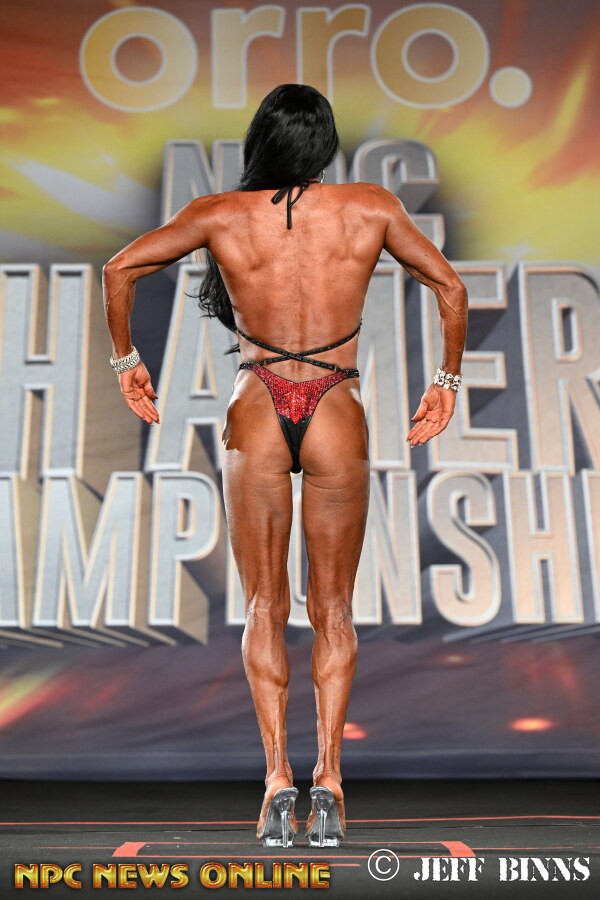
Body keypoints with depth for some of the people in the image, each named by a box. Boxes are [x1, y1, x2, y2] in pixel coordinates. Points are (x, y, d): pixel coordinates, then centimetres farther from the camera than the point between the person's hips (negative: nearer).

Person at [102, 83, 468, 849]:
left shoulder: (220, 215, 2)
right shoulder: (371, 208, 3)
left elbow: (121, 269, 6)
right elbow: (450, 287, 9)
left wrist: (125, 358, 18)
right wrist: (447, 379, 19)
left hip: (257, 414, 0)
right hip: (338, 416, 0)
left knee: (264, 607, 9)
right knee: (332, 607, 9)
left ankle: (277, 773, 0)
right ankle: (328, 775, 1)